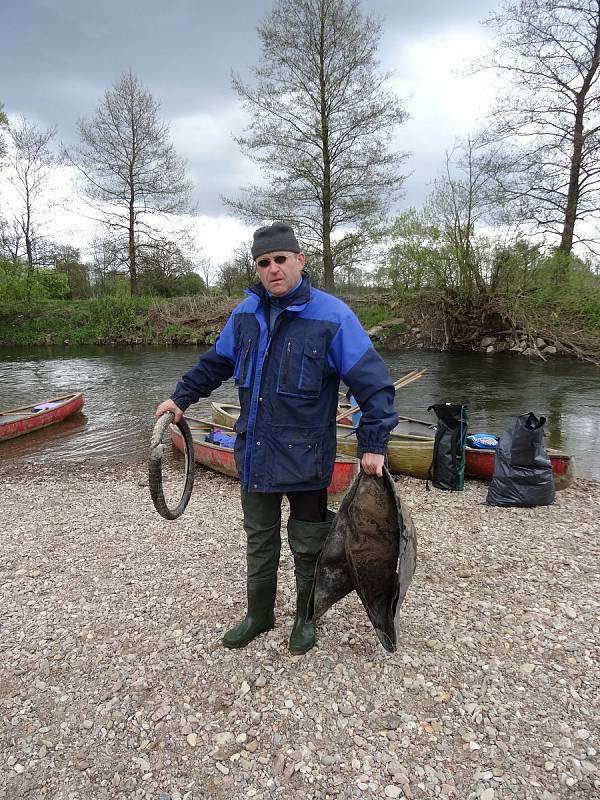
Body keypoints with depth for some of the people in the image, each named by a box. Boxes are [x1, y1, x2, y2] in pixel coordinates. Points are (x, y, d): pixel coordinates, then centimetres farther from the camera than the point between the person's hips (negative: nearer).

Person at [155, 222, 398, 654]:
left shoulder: (332, 315, -14)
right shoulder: (246, 314, 2)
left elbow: (373, 382, -13)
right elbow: (216, 363, 19)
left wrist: (373, 444, -17)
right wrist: (181, 397, 18)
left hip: (305, 458, -4)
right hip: (254, 454, 5)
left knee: (307, 546, 14)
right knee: (259, 541, 19)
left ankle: (306, 618, 37)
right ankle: (259, 614, 40)